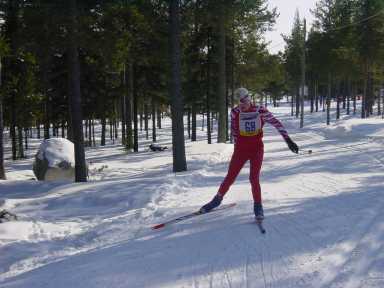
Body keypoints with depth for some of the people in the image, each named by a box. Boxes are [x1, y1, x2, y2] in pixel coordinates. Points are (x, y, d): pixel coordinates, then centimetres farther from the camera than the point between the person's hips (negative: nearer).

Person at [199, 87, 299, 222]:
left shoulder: (260, 111, -9)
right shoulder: (235, 112, -6)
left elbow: (276, 123, -6)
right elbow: (234, 130, 7)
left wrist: (288, 140, -10)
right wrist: (236, 146, 11)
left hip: (257, 149, -1)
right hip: (241, 149, 1)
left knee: (254, 178, -10)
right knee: (230, 177, 5)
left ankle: (258, 206, 8)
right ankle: (218, 199, 26)